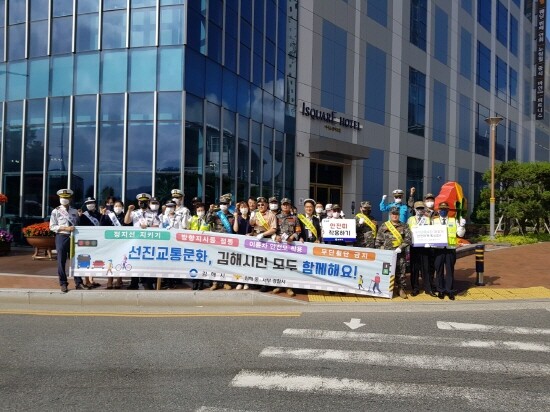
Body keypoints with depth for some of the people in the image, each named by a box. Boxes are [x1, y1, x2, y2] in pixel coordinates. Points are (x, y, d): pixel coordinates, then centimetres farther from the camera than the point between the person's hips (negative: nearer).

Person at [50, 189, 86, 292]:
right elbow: (52, 226, -5)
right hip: (61, 237, -2)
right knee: (61, 262, 2)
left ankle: (78, 283, 12)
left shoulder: (75, 211, 11)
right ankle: (63, 284, 13)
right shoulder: (56, 211, 1)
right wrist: (66, 228, -15)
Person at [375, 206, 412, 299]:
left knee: (400, 272, 2)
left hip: (400, 254, 0)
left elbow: (408, 239, -2)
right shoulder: (384, 226, 7)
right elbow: (378, 240, 6)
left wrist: (401, 247, -11)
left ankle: (401, 289, 12)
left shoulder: (404, 226, 8)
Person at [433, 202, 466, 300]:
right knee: (439, 270, 5)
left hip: (451, 249, 0)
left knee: (450, 270, 3)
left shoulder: (454, 221, 9)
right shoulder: (434, 221, 8)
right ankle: (440, 290, 15)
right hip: (438, 249, 0)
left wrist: (462, 226, -11)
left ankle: (449, 290, 12)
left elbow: (460, 234, 4)